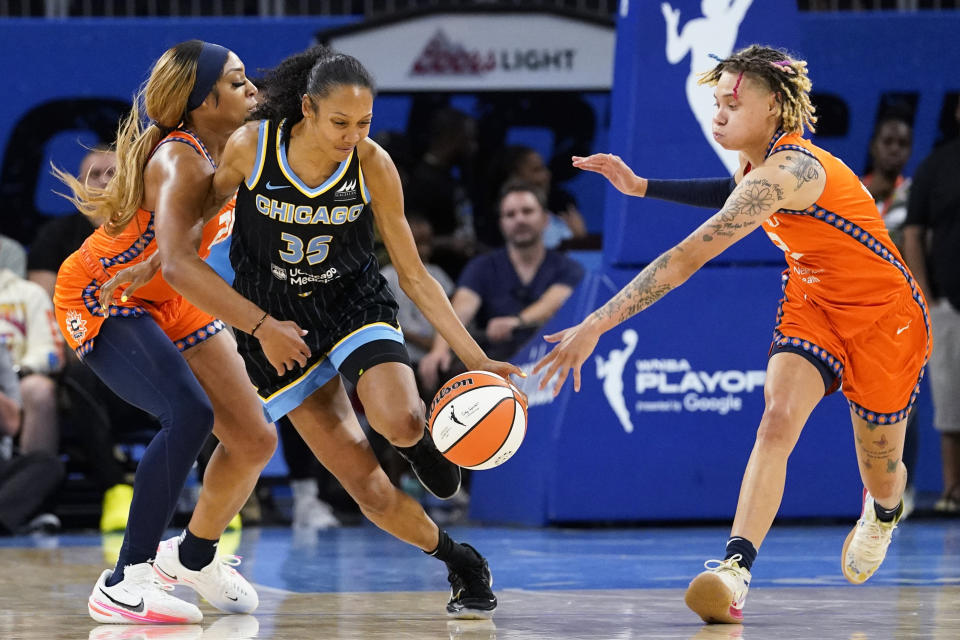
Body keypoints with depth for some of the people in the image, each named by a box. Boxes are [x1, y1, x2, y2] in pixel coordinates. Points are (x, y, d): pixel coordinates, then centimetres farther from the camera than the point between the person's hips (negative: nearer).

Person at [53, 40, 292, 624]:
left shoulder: (232, 151, -3)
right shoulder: (182, 163, -29)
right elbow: (177, 264, -42)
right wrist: (261, 328, -46)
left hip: (169, 304, 9)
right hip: (101, 300, -9)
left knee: (256, 440, 4)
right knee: (190, 412, -31)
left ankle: (194, 555, 30)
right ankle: (123, 586, -28)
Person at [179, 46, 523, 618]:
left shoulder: (372, 165, -16)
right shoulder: (250, 147, -20)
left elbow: (414, 276, -9)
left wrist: (476, 358, -13)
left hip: (354, 302, 0)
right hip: (276, 320, 0)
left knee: (399, 424, -31)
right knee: (367, 485, -11)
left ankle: (418, 436, 8)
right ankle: (461, 565, 14)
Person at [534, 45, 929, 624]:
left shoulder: (784, 172, -34)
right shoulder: (762, 160, -6)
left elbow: (687, 258, -39)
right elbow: (738, 197, 21)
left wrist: (597, 326, -41)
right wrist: (642, 186, 11)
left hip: (885, 315, -7)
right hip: (812, 303, 7)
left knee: (880, 471, 12)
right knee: (777, 421, -20)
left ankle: (884, 513, 51)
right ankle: (735, 568, -34)